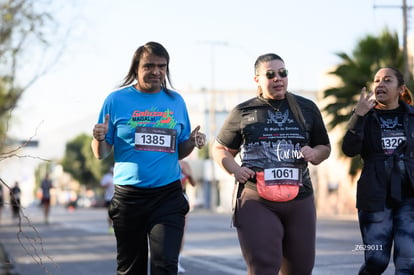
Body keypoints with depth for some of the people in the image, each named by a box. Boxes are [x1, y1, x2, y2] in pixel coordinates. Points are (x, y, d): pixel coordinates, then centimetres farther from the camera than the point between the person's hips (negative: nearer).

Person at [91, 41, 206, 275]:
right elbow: (101, 154, 3)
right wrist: (99, 139, -19)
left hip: (168, 196, 1)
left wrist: (193, 142, -7)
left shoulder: (176, 101, 8)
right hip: (128, 197, 0)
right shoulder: (117, 100, 0)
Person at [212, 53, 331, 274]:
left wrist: (314, 153, -4)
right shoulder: (243, 113, 5)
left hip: (299, 200, 3)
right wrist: (234, 169, -7)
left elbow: (324, 148, 20)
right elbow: (220, 149, 13)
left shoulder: (306, 109, 11)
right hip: (256, 201, -3)